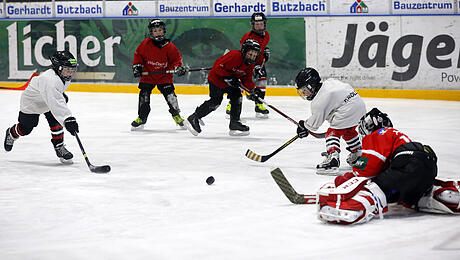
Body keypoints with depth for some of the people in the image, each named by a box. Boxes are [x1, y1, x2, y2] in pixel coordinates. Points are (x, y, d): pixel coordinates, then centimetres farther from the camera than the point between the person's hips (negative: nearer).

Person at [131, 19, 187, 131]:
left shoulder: (169, 46, -8)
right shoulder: (145, 44, -6)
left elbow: (176, 58, 0)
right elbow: (138, 55, 5)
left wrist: (178, 67, -17)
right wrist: (137, 66, -4)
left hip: (164, 76, -1)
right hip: (148, 76, 1)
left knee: (170, 94, -8)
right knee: (144, 95, -5)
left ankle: (176, 115, 12)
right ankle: (141, 118, 9)